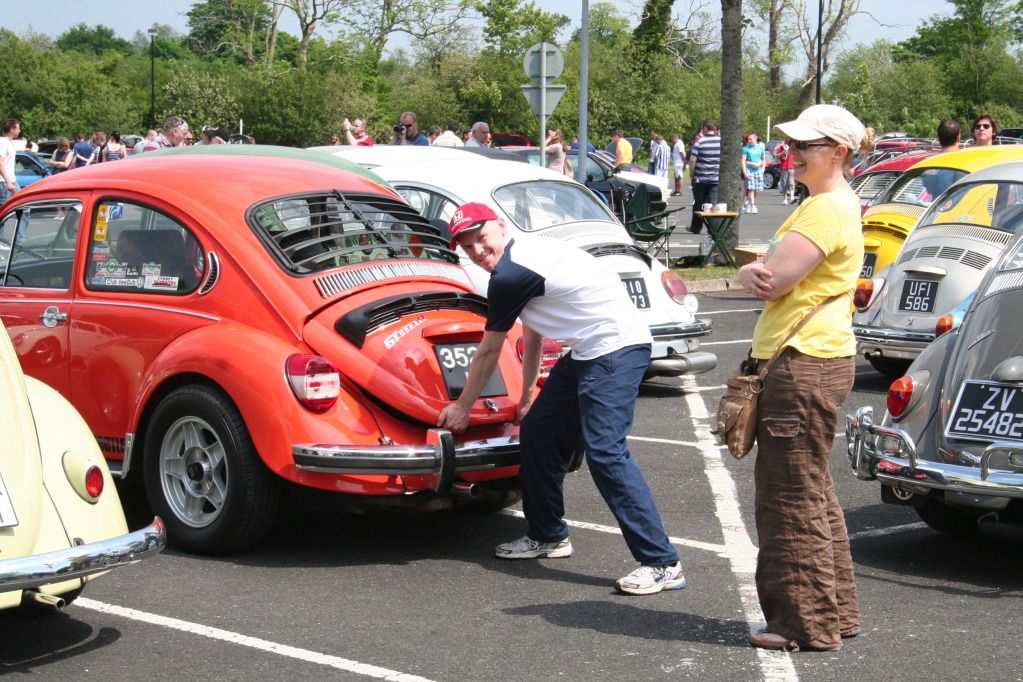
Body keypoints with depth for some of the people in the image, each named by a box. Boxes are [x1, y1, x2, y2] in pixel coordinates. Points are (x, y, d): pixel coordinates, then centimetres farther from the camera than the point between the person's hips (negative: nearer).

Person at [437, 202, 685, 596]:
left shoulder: (509, 276, -16)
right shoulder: (522, 257, 14)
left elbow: (488, 352, -5)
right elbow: (532, 333, 26)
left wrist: (462, 408, 8)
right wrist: (528, 394, 33)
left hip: (617, 349, -11)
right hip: (589, 353, 11)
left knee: (605, 452, -18)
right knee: (538, 431, 15)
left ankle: (662, 564, -19)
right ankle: (548, 536, 29)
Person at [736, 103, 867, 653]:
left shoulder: (829, 209, -16)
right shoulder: (824, 205, 18)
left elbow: (776, 281, -22)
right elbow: (766, 277, 14)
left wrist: (759, 273, 0)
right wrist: (753, 273, -8)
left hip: (805, 366, -11)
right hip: (811, 361, 11)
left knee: (793, 495, -5)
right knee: (810, 493, 17)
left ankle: (808, 622, 1)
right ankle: (833, 610, 26)